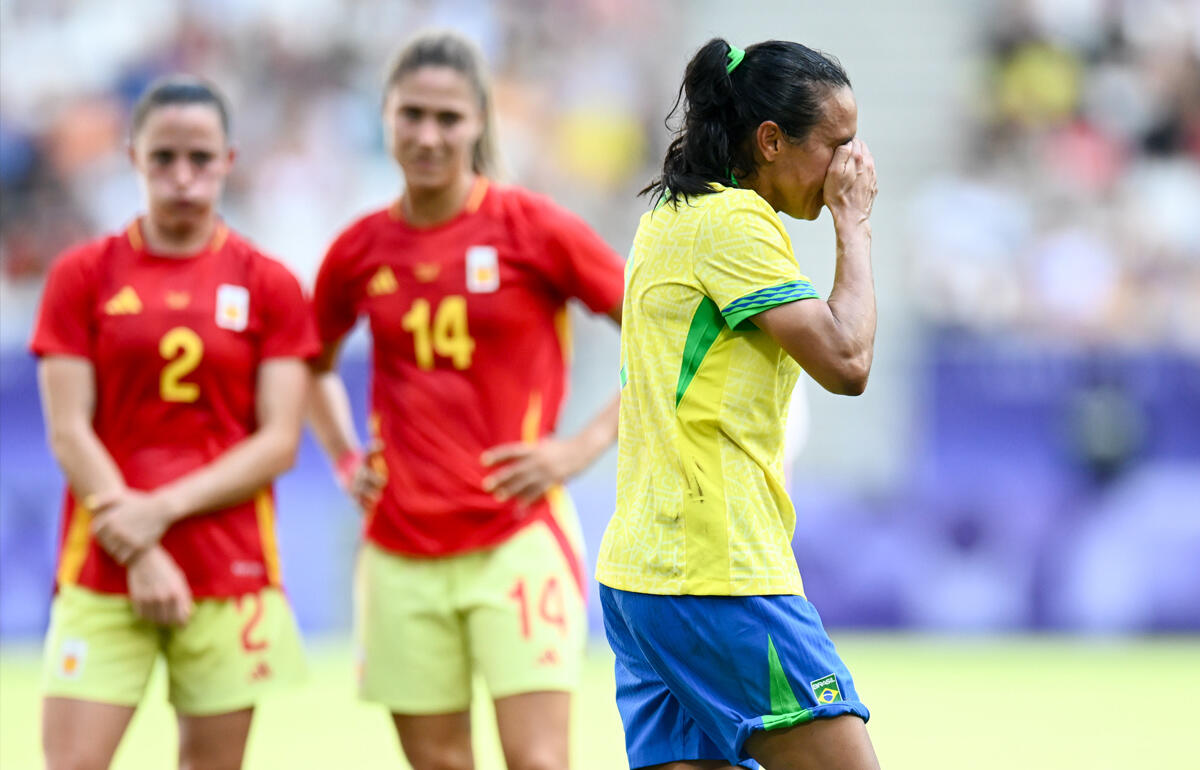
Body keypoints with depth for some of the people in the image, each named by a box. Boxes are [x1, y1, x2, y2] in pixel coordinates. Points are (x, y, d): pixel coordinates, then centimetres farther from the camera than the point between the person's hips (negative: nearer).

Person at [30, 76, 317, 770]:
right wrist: (137, 553, -12)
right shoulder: (85, 276, 5)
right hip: (104, 570, -1)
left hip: (231, 571, 1)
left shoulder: (269, 285, 5)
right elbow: (69, 432, -2)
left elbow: (280, 443, -1)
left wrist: (163, 509, -13)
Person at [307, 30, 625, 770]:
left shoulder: (532, 227, -5)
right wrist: (346, 459, 11)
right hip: (402, 550, 4)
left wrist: (586, 444, -7)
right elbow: (314, 366, 26)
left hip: (516, 536, -4)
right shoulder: (360, 251, 6)